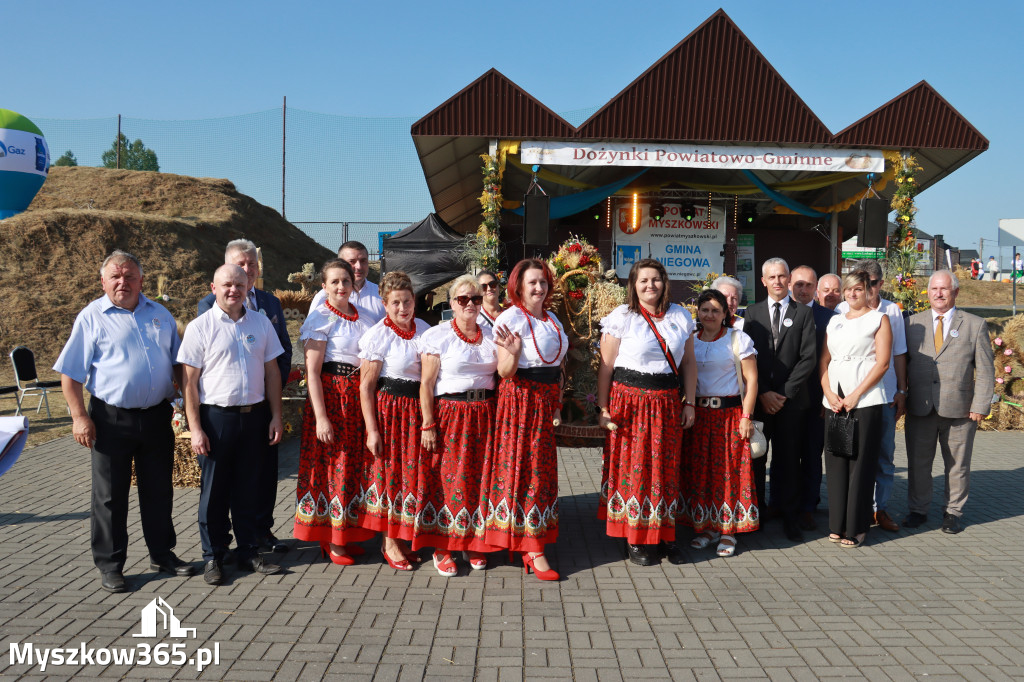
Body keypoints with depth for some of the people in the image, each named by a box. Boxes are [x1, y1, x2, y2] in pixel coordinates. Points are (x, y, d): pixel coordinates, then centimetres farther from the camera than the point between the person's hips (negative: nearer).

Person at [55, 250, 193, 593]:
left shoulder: (160, 314, 10)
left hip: (157, 416, 4)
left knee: (159, 490, 13)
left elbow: (178, 362, 19)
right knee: (110, 496, 5)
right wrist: (79, 417, -10)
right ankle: (109, 565, 17)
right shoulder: (91, 318, -2)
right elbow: (70, 373, -4)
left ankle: (162, 553, 27)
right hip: (112, 419, -3)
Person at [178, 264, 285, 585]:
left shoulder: (261, 323, 7)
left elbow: (272, 372, 11)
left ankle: (249, 551, 24)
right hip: (216, 417, -3)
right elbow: (189, 380, -4)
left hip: (254, 415, 3)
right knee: (213, 491, 6)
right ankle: (212, 557, 19)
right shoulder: (200, 327, -3)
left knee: (249, 489, 12)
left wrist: (275, 416, 6)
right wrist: (195, 428, -9)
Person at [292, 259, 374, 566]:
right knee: (332, 463, 0)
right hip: (330, 394, -6)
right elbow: (312, 372, -13)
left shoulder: (362, 317, 10)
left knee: (354, 464, 11)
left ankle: (345, 535, 24)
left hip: (358, 396, 6)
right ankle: (332, 541, 12)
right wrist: (321, 417, -19)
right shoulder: (320, 319, -8)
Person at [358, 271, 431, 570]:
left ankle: (404, 539, 24)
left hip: (418, 410, 5)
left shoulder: (424, 329, 6)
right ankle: (389, 542, 16)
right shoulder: (377, 335, -9)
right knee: (390, 470, 2)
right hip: (388, 408, -5)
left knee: (413, 470, 8)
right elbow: (366, 386, -10)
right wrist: (372, 430, -14)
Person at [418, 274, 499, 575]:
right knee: (448, 477, -3)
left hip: (485, 415, 4)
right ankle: (442, 548, 9)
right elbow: (426, 384, -6)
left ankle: (474, 544, 21)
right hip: (450, 414, -4)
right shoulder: (438, 336, -2)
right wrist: (428, 424, -12)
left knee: (480, 477, 6)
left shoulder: (491, 335, 12)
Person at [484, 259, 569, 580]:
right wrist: (513, 352, -35)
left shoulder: (551, 319, 12)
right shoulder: (510, 318, -11)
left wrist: (557, 398, 20)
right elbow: (504, 372, -16)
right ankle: (532, 549, 1)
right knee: (524, 467, -5)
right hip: (521, 399, -8)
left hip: (545, 400, 8)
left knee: (543, 467, 12)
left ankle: (531, 542, 25)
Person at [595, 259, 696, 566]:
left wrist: (689, 402, 7)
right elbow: (606, 366, -4)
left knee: (667, 467, 7)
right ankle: (635, 539, 13)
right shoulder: (621, 317, -3)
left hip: (667, 403, 3)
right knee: (631, 466, 2)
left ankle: (665, 536, 21)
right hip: (629, 401, -3)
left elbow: (688, 362, 13)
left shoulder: (680, 316, 8)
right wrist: (603, 409, -7)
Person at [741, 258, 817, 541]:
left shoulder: (803, 314, 5)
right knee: (754, 457, 5)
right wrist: (762, 393, -7)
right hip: (758, 398, 1)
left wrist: (785, 392, -9)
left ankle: (788, 516, 13)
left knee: (788, 459, 4)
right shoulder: (753, 313, 8)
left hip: (790, 399, -1)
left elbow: (808, 358, -2)